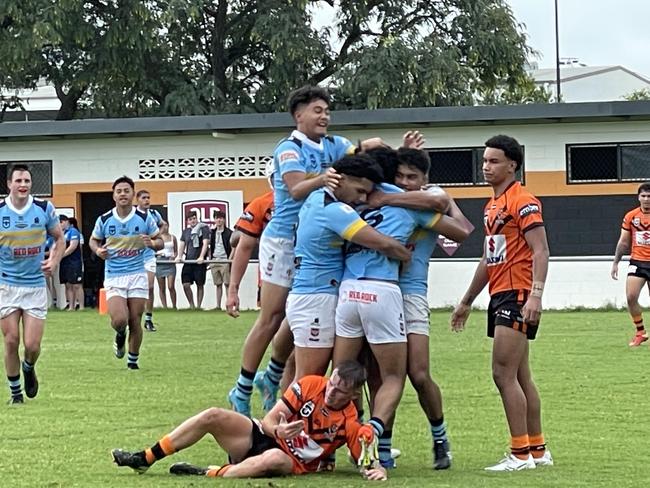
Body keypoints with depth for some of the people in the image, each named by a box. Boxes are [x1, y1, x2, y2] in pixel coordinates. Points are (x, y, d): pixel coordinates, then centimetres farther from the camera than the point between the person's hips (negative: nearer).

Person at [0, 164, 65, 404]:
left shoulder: (44, 209, -4)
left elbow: (59, 238, 10)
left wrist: (54, 261, -6)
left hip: (35, 285, 0)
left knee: (32, 345, -4)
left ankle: (28, 368, 31)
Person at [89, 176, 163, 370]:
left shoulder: (145, 218, -2)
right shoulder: (104, 220, -1)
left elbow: (160, 241, 6)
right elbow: (94, 240, 15)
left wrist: (151, 243, -17)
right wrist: (98, 250, -7)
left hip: (137, 275, 0)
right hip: (113, 277, 0)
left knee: (135, 322, 1)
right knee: (119, 320, -16)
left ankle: (133, 360, 19)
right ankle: (120, 335, 21)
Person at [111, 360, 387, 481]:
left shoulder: (351, 425, -9)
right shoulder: (310, 385, -3)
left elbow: (366, 460, -8)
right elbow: (268, 420, -1)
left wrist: (376, 470, -31)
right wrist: (278, 430, -24)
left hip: (292, 463, -4)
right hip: (263, 438, 4)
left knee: (274, 458, -42)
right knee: (213, 416, -17)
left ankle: (209, 474, -39)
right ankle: (145, 459, -10)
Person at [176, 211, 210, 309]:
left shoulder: (204, 229, 1)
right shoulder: (186, 232, 16)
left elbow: (205, 243, -8)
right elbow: (182, 244, 13)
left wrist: (201, 257, -20)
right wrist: (179, 256, -5)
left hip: (199, 262, -4)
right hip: (188, 261, 4)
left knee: (200, 285, 1)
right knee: (186, 284, -5)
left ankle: (198, 306, 8)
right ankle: (191, 305, 7)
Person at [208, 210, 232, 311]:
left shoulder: (229, 233, -3)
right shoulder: (212, 232, 12)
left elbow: (232, 248, -6)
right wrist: (210, 259, 8)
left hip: (225, 261, -5)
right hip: (214, 261, 5)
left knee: (227, 283, -6)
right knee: (218, 284, 8)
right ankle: (218, 306, 10)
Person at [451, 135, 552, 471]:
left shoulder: (523, 202, -10)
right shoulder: (492, 206, 18)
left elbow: (540, 251, -18)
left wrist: (536, 294, -29)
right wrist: (467, 302, 28)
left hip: (517, 296, -10)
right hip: (499, 296, 10)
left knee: (503, 374, -12)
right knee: (521, 377, 12)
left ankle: (521, 455, -10)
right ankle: (538, 451, 18)